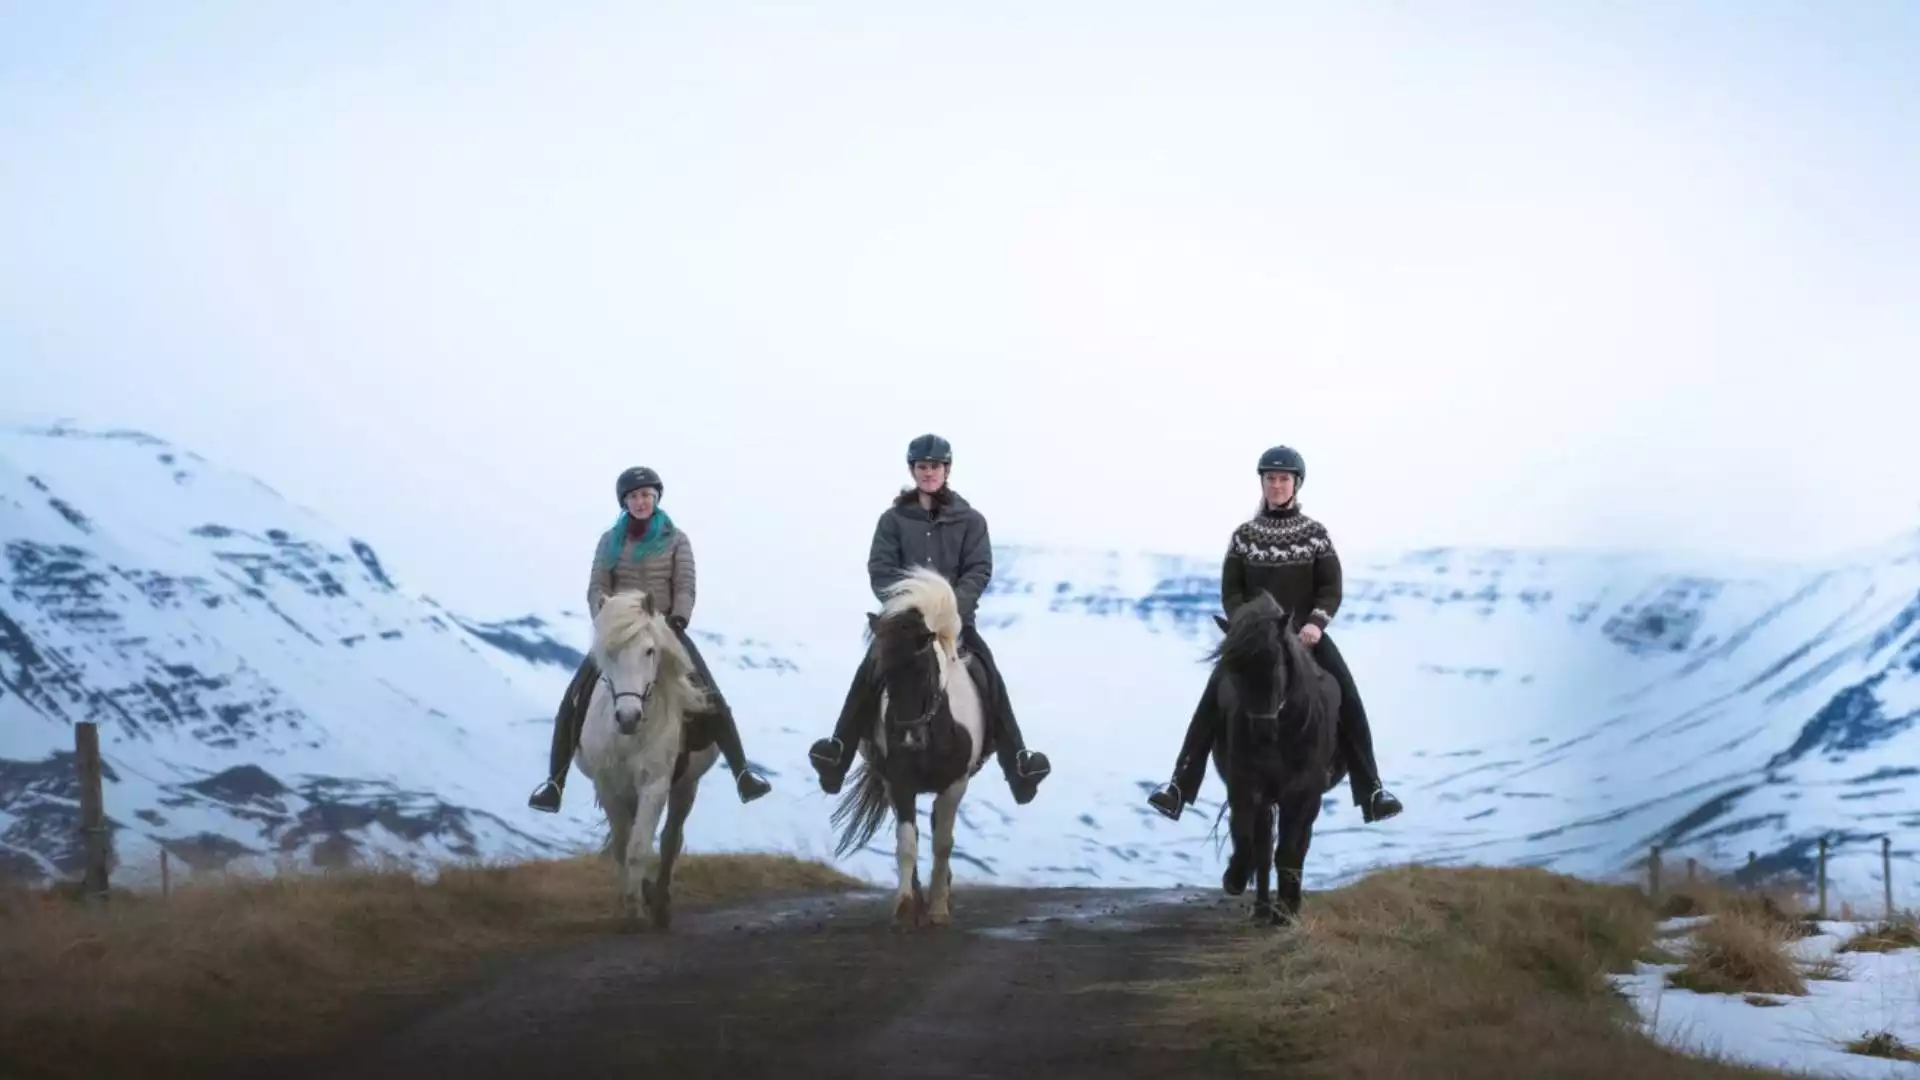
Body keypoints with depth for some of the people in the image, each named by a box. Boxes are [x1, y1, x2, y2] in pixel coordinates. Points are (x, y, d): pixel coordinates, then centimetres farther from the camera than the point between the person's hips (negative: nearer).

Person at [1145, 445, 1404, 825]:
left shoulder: (1315, 534, 4)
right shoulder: (1244, 536, 5)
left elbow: (1331, 589, 0)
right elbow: (1230, 591, 4)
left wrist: (1315, 623, -18)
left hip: (1304, 633, 0)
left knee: (1348, 700, -20)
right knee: (1213, 698, -22)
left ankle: (1371, 791, -16)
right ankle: (1180, 785, -23)